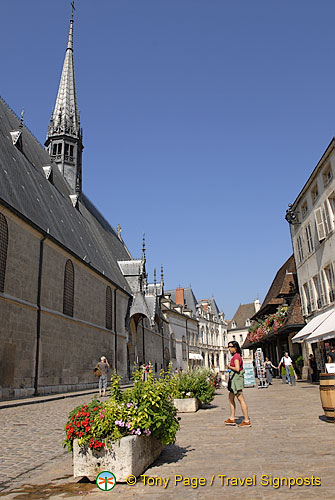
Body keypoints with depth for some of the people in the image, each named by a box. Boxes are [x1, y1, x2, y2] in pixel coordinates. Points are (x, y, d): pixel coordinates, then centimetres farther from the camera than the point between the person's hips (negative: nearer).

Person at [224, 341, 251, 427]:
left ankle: (247, 421, -2)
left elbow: (237, 368, -26)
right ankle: (232, 419, 21)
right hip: (234, 379, 11)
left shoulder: (236, 356, -15)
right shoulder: (237, 356, 15)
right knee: (231, 398, 15)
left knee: (241, 399, -6)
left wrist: (230, 367, -11)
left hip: (236, 378, -11)